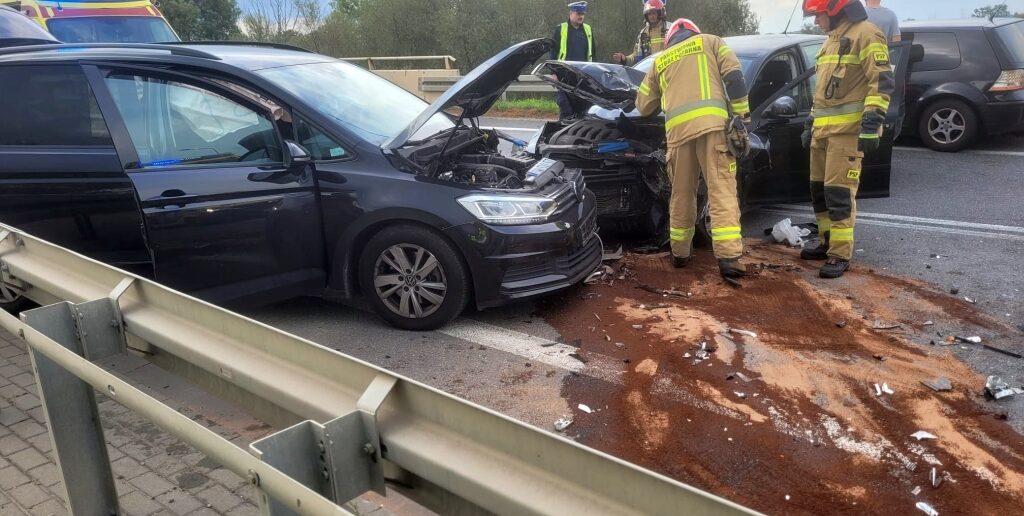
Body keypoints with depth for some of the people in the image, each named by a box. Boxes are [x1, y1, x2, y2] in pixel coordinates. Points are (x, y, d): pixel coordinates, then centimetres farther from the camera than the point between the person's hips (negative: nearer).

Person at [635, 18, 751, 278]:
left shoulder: (660, 60, 29)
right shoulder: (710, 42, 22)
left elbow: (643, 105, 30)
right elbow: (733, 75, 5)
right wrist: (742, 113, 7)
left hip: (678, 129, 3)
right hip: (712, 123, -3)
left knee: (681, 195, 14)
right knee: (722, 191, -6)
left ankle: (680, 253, 24)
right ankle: (728, 257, -15)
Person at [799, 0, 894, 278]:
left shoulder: (865, 33, -8)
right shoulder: (832, 40, 21)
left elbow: (882, 82, -15)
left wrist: (871, 124, -23)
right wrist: (810, 124, 25)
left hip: (847, 129, -9)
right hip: (824, 129, 9)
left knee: (839, 191, -11)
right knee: (819, 188, 12)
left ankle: (840, 255, -6)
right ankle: (828, 243, 24)